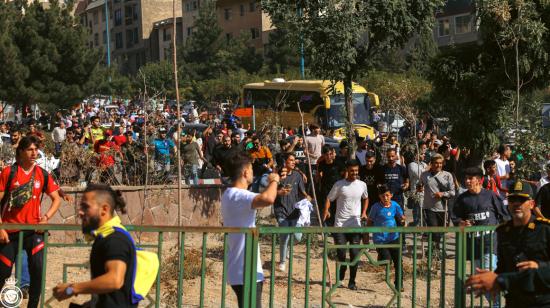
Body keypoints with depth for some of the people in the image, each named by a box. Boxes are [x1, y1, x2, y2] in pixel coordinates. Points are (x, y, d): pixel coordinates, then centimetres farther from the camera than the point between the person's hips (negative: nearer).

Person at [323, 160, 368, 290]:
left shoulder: (362, 185, 5)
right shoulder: (339, 185, -3)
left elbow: (366, 198, 23)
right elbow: (329, 198, 0)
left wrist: (364, 212, 9)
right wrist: (326, 210, -18)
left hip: (355, 224, 2)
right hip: (340, 224, -2)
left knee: (354, 253, 0)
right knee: (340, 251, -2)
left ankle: (352, 281, 9)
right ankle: (342, 270, 28)